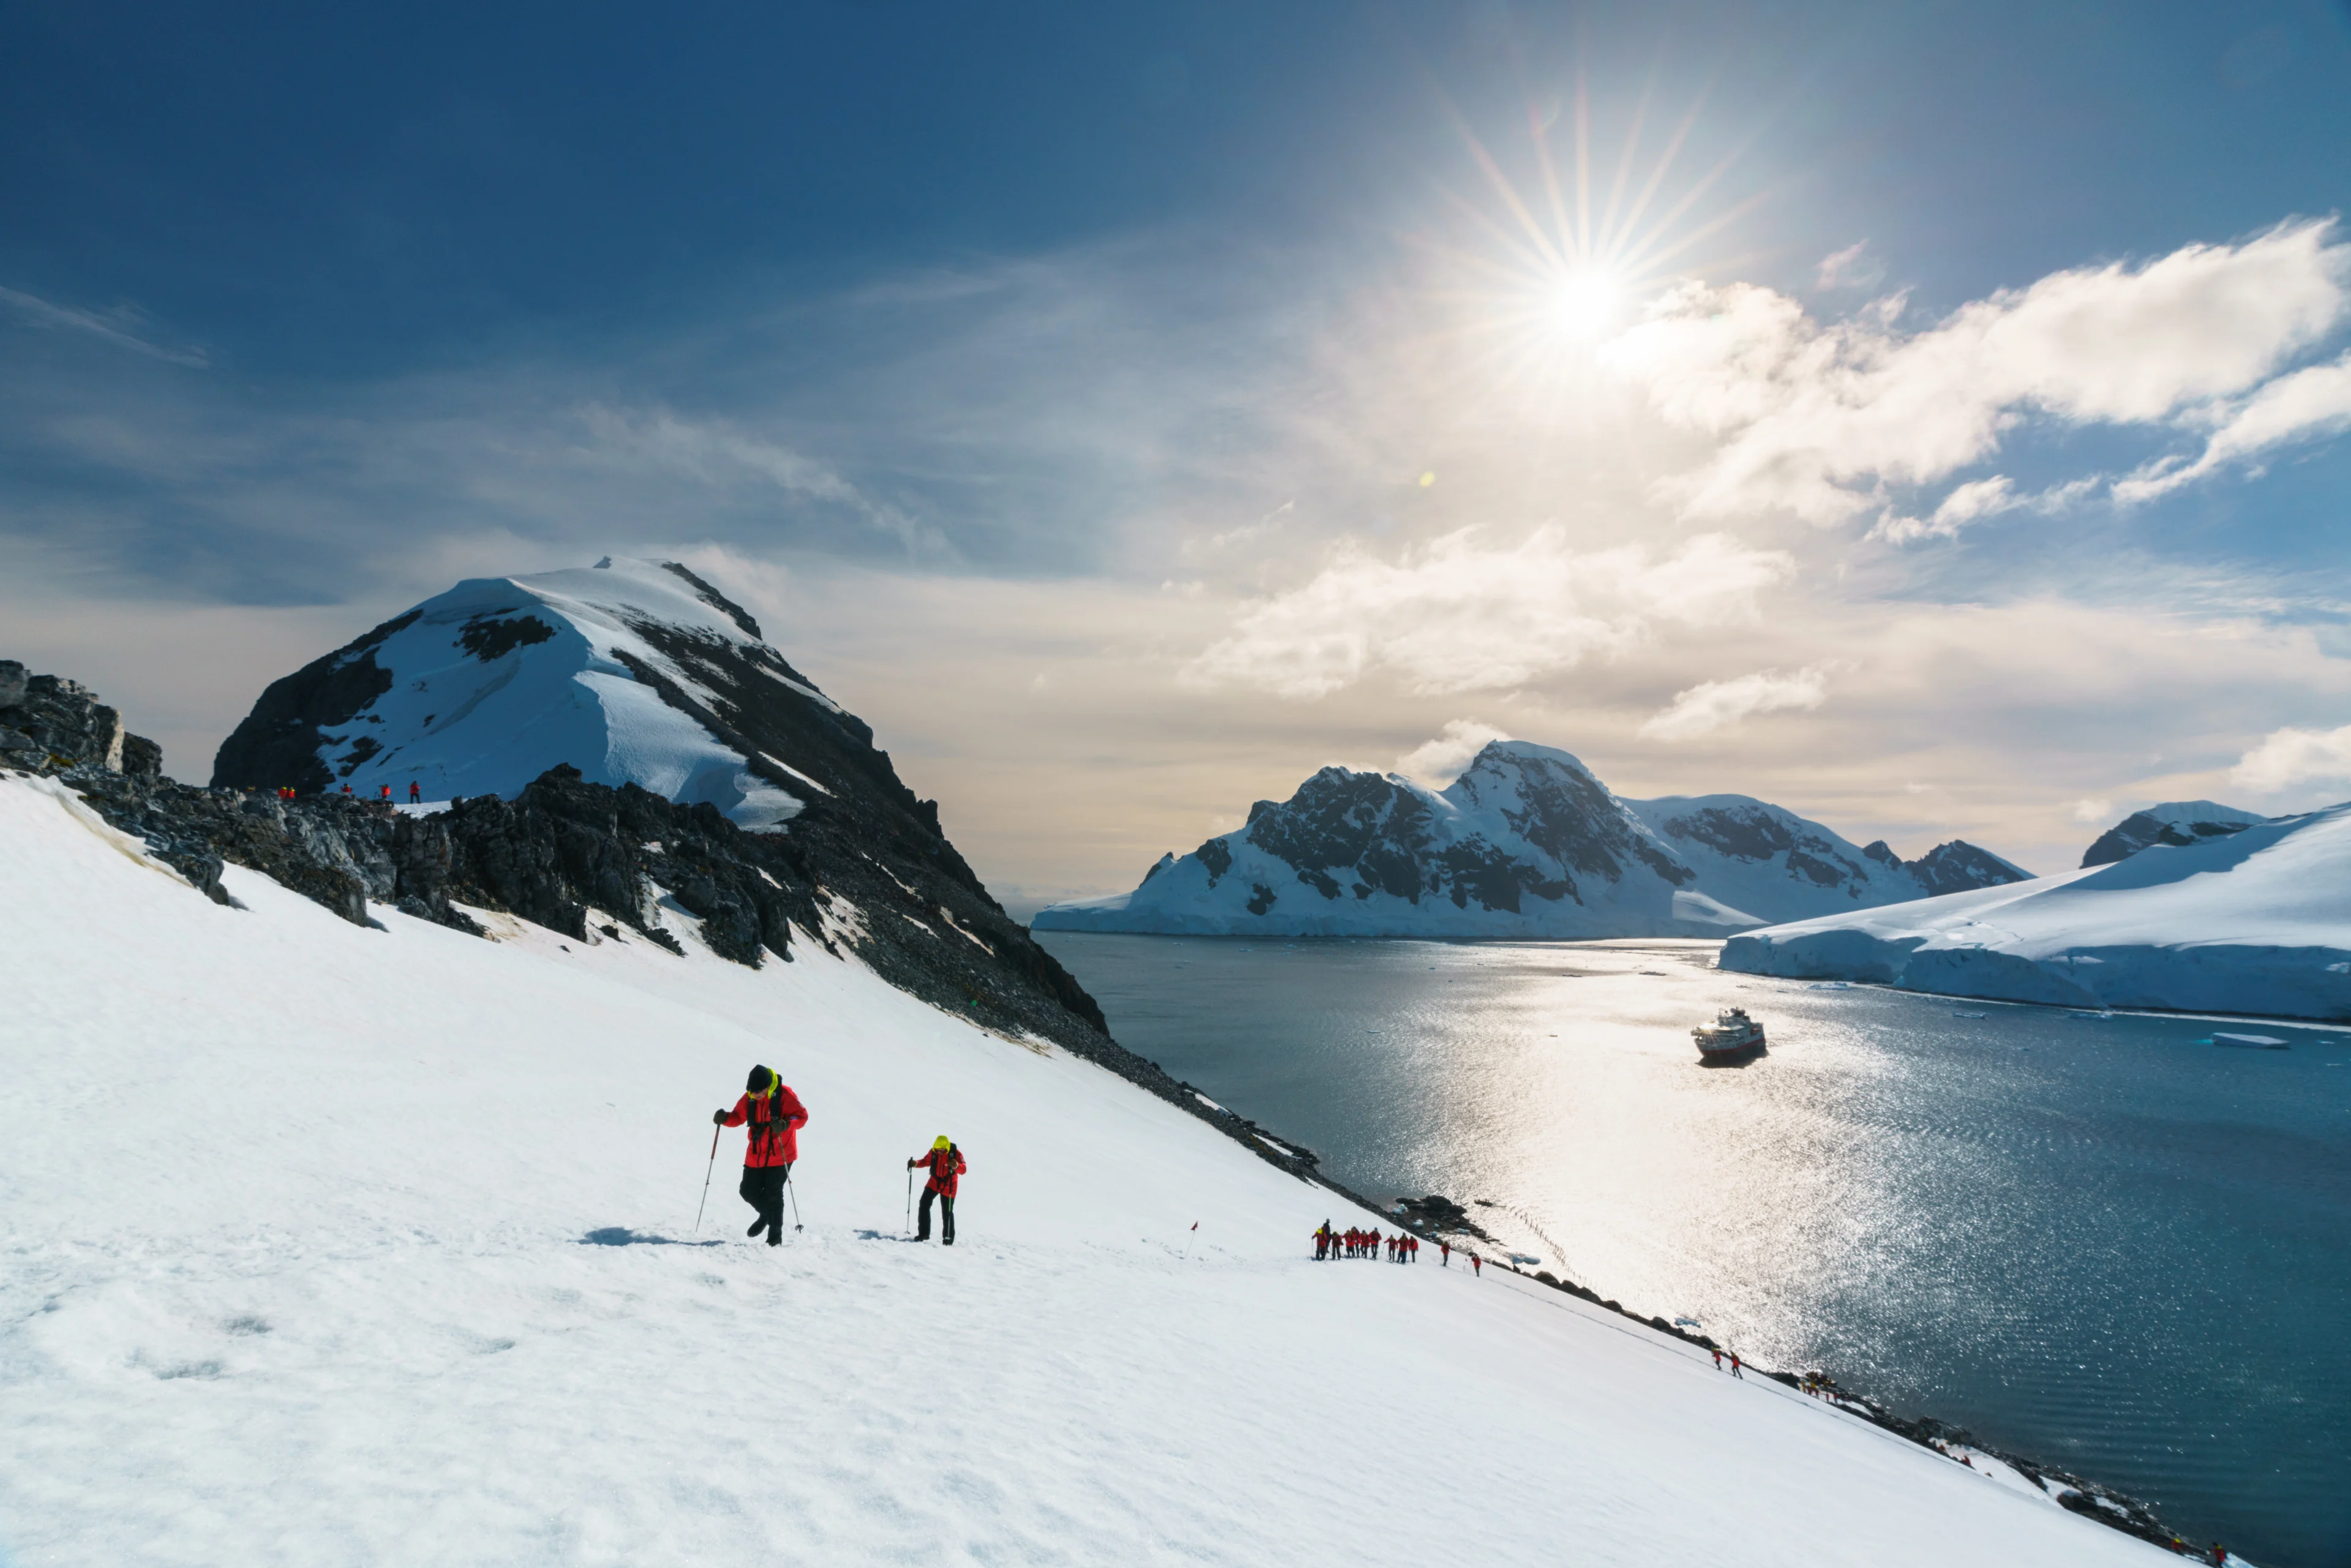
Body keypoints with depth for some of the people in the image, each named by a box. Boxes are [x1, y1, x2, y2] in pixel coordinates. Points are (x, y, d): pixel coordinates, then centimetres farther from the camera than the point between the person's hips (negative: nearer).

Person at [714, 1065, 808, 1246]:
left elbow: (802, 1116, -16)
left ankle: (775, 1237, 11)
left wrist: (786, 1124, -35)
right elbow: (738, 1116, 8)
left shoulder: (784, 1095, -17)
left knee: (773, 1195, -3)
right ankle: (766, 1215, 40)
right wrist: (725, 1118, -13)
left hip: (780, 1156, -5)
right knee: (748, 1191, 9)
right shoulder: (749, 1097, -2)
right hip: (755, 1156, 5)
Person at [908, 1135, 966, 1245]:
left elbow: (964, 1169, -24)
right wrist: (916, 1163, -12)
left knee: (947, 1213, 0)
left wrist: (956, 1166, -46)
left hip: (948, 1186, -4)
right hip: (934, 1182, 4)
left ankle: (948, 1239, 13)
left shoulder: (955, 1153, -20)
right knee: (924, 1204, -5)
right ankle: (923, 1234, 6)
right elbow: (926, 1161, 8)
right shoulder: (933, 1151, -10)